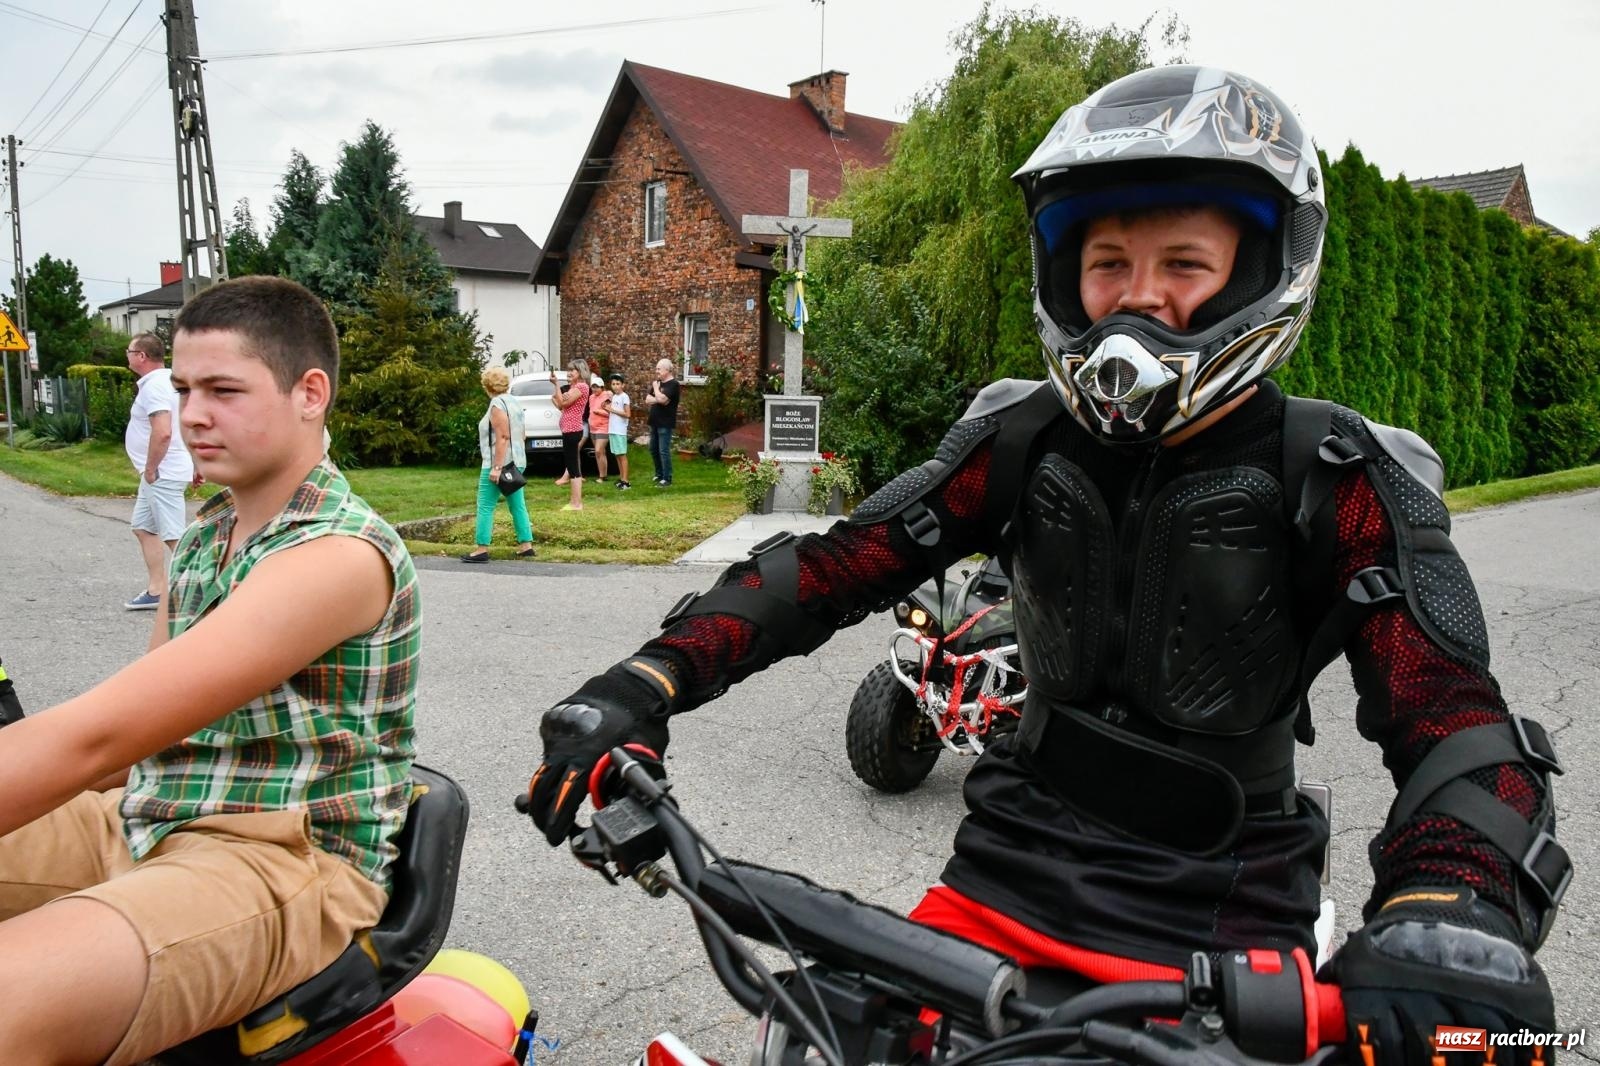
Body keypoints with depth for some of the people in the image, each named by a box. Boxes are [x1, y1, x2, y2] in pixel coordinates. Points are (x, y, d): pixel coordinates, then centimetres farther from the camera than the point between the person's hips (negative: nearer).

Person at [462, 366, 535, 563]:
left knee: (485, 506, -4)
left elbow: (502, 437, -22)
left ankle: (481, 549, -5)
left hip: (500, 463, -9)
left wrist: (497, 466, -24)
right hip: (516, 462, 9)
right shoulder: (513, 401, 14)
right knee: (517, 505, 9)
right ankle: (526, 545, 9)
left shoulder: (497, 404, -14)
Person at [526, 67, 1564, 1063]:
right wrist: (642, 686, -15)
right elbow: (834, 565, -4)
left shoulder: (1334, 478, -10)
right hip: (1012, 879, 3)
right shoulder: (1024, 439, -1)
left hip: (1217, 934, -2)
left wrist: (1447, 924, -39)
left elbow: (1453, 716, -18)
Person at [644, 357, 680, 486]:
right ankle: (659, 474, 28)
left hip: (665, 423, -8)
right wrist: (658, 400, -10)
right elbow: (647, 400, 7)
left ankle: (667, 478, 0)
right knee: (653, 449, 15)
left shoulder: (673, 384, -11)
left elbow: (661, 399, -24)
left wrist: (656, 387, -9)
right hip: (654, 422, 8)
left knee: (664, 451, -7)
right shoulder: (657, 383, 14)